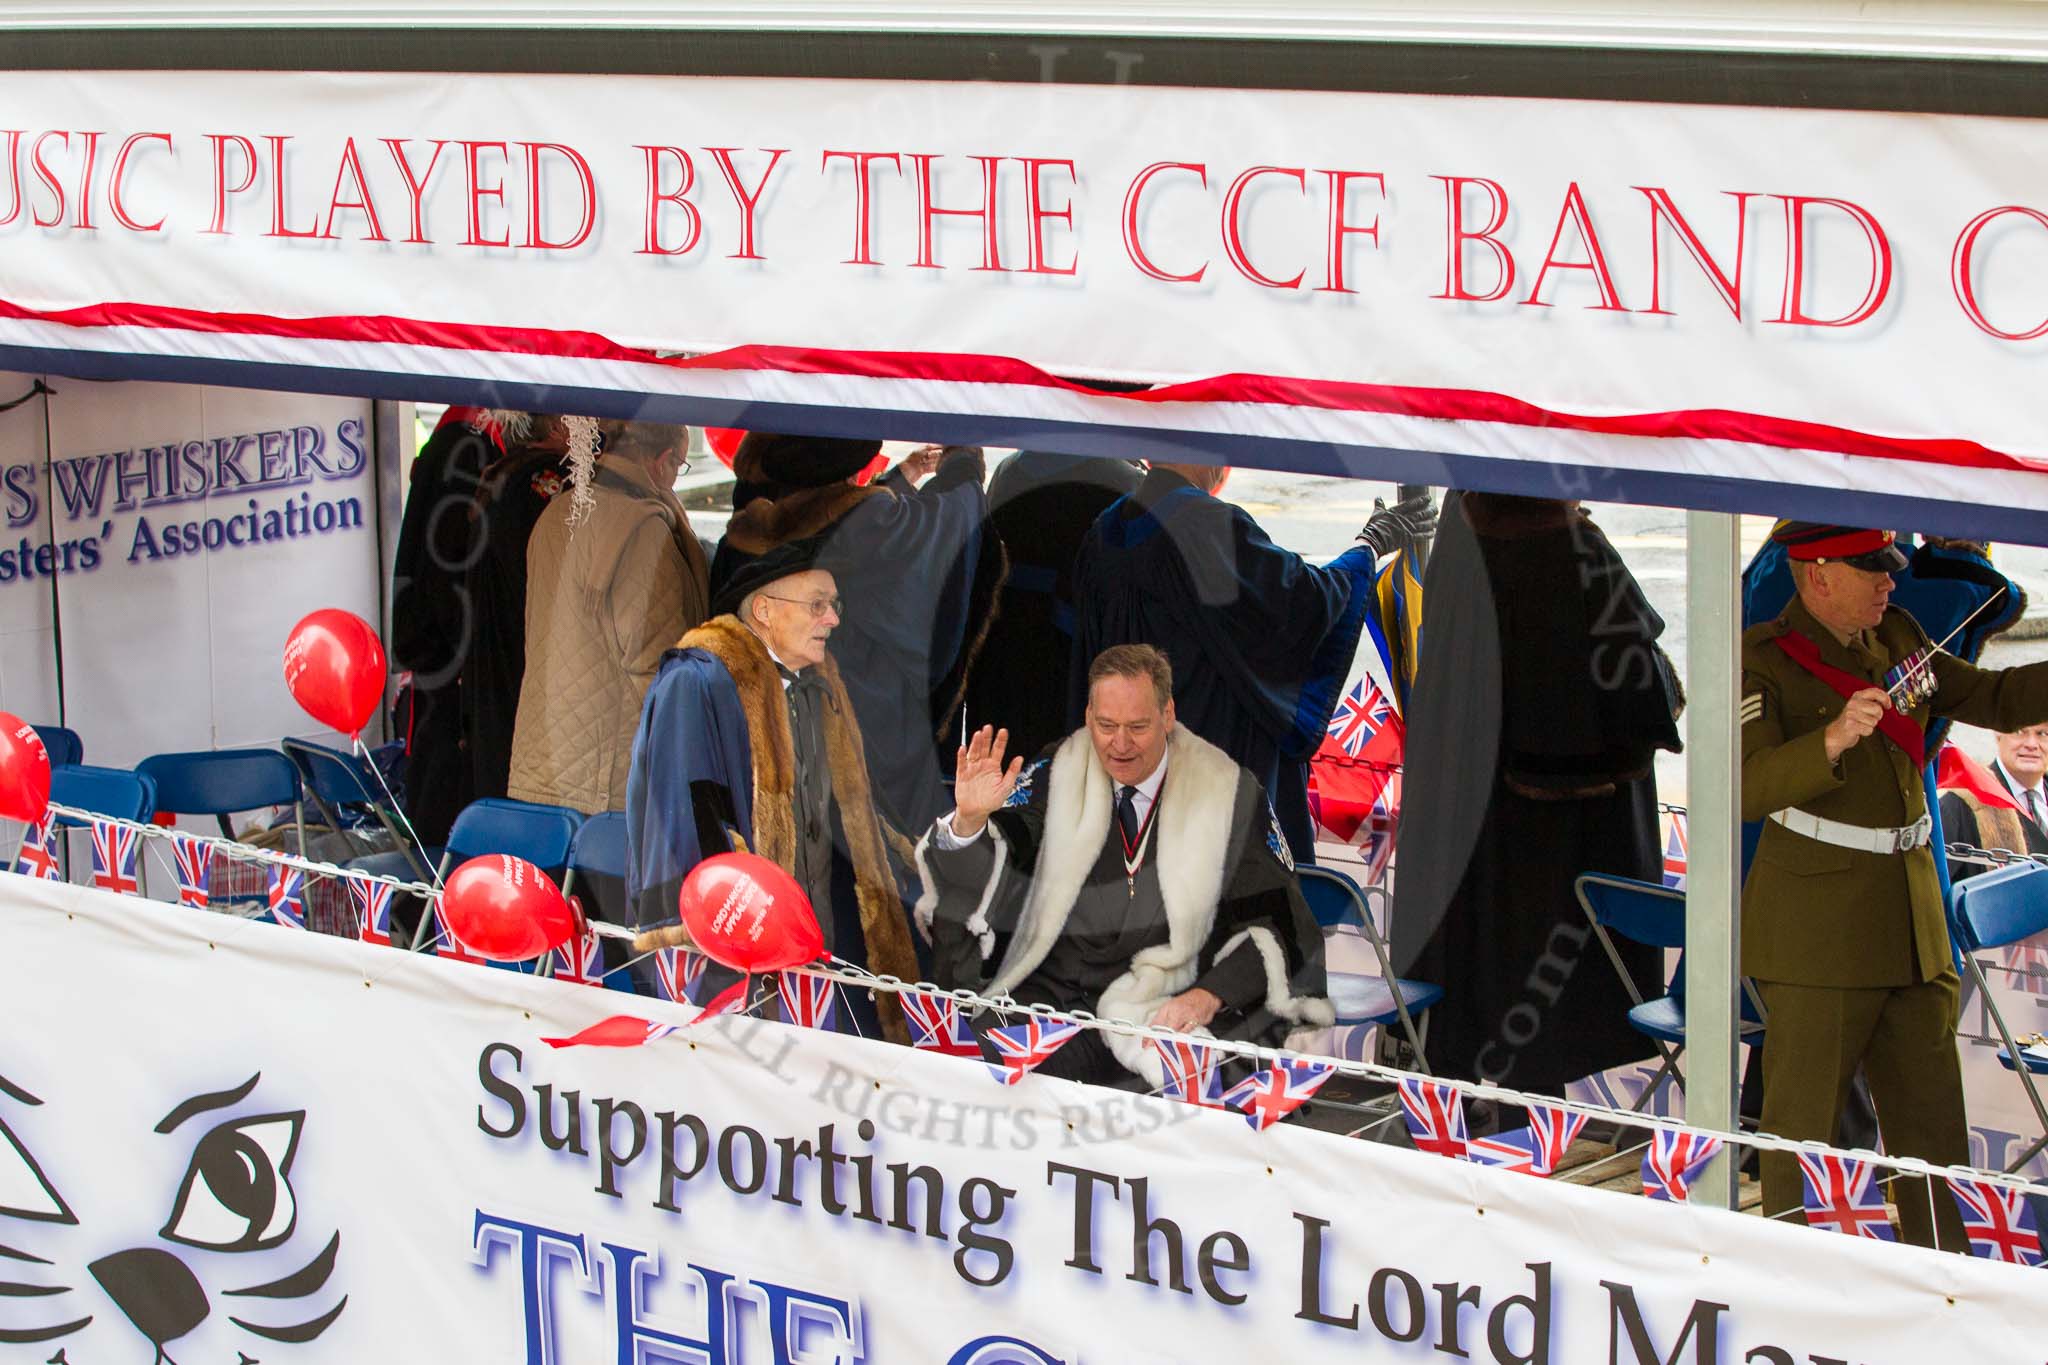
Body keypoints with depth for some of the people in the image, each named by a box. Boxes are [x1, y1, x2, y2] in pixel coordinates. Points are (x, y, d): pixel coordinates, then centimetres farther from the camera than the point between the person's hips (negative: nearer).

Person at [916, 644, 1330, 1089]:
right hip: (1052, 997, 2)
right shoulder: (1055, 780, 6)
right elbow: (978, 877, -2)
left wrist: (1209, 996, -15)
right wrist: (970, 820, -25)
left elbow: (1274, 918, 1)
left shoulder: (1229, 794, 2)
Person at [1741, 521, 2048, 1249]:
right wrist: (1832, 740, -37)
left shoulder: (1897, 641, 10)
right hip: (1817, 929, -7)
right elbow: (1748, 787, -22)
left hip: (1912, 920, 7)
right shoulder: (1762, 661, -11)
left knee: (1932, 1118, 13)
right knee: (1803, 1117, -3)